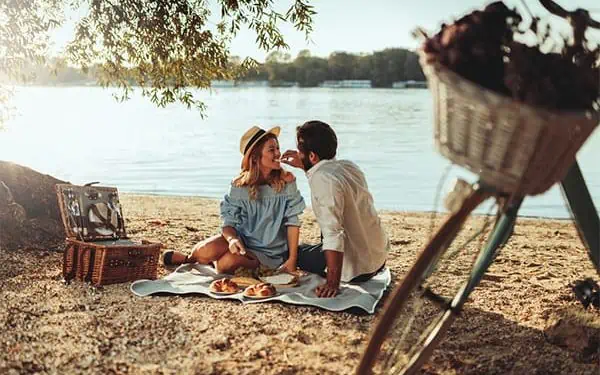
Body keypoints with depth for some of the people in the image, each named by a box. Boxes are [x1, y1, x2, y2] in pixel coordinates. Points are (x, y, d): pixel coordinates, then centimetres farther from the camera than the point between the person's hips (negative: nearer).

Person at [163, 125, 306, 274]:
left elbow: (292, 222, -7)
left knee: (225, 263, -30)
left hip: (267, 250, -1)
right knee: (205, 251, -29)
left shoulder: (286, 181, -9)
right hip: (241, 240, 1)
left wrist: (292, 260, -11)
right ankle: (189, 258, 8)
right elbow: (229, 223, -5)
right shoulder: (239, 185, -6)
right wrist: (232, 239, -29)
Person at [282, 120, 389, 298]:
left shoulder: (322, 180, -25)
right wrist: (304, 166, 20)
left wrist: (332, 283, -29)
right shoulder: (348, 166, 2)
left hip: (357, 268, -8)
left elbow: (333, 234, -31)